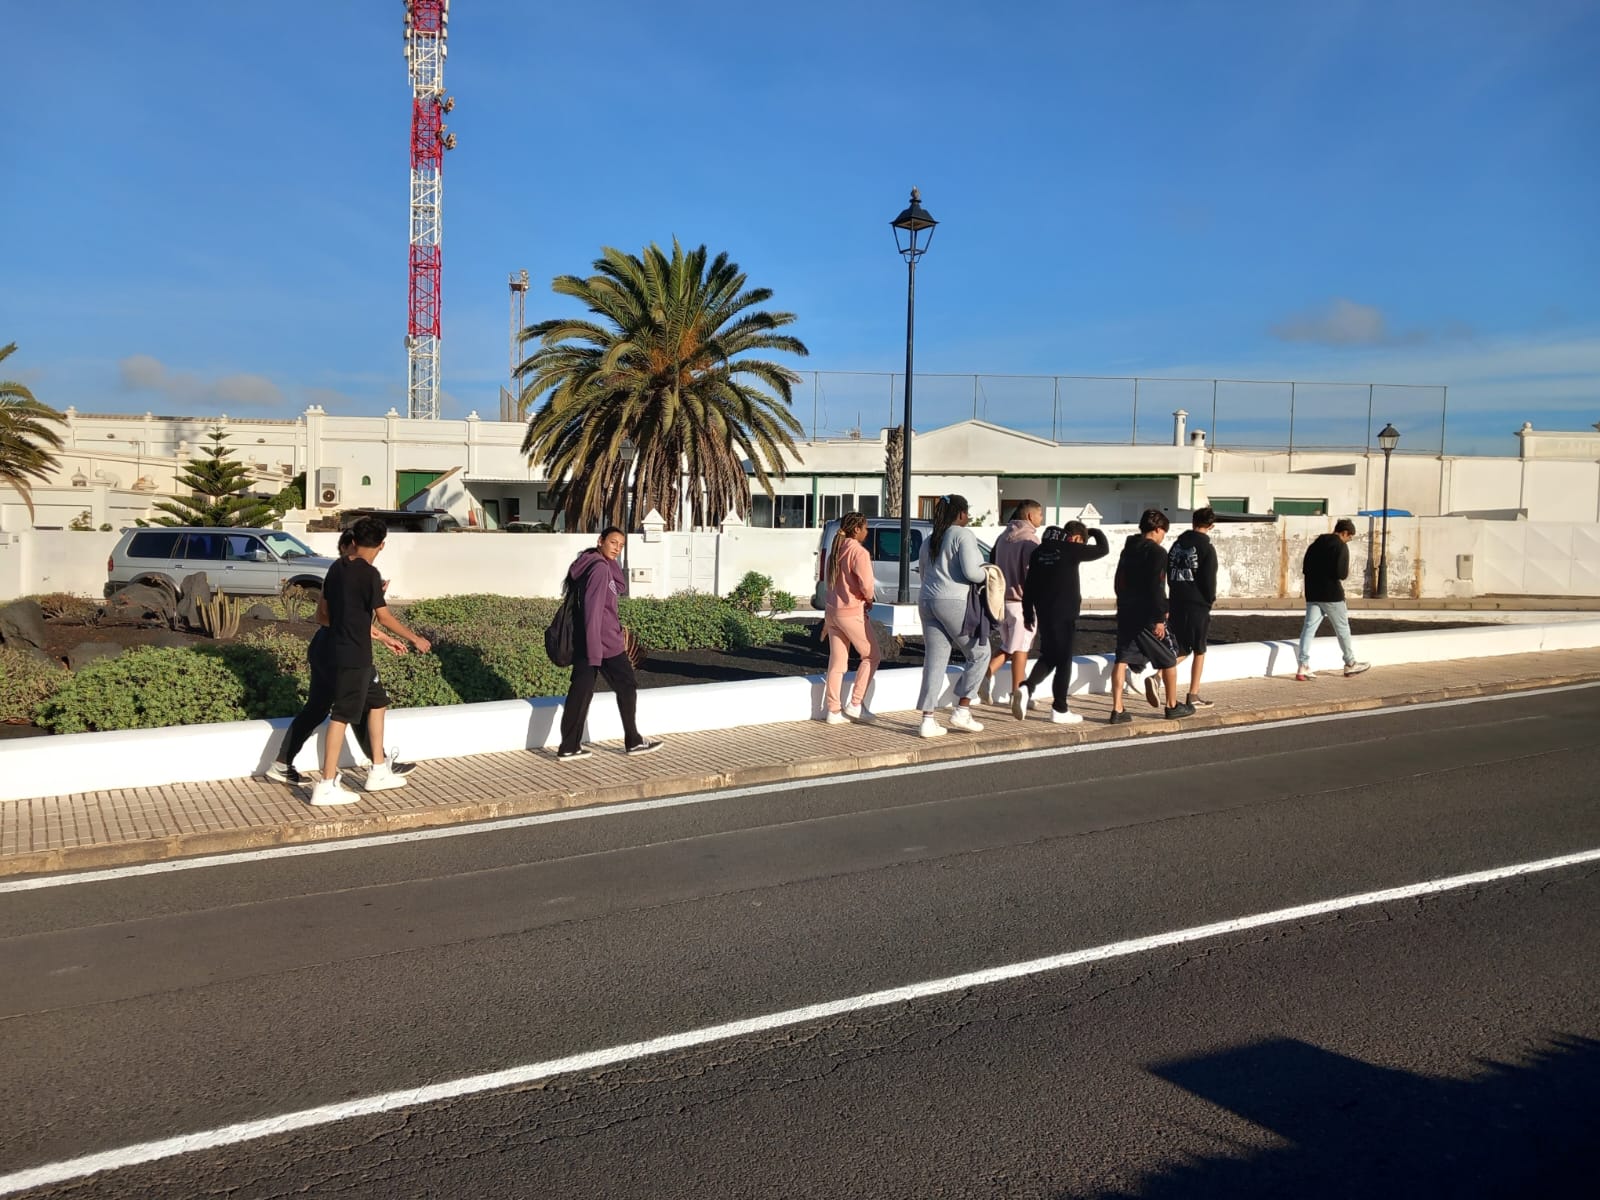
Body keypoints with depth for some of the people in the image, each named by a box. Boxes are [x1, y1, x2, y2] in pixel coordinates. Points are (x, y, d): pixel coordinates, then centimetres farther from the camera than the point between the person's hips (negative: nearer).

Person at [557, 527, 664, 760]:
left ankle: (569, 748, 6)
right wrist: (594, 649, -25)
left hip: (583, 639, 9)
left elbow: (620, 587, 19)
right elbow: (594, 609, -24)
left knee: (580, 691, 6)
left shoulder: (593, 564, 13)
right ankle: (634, 741, 16)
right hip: (604, 640, -9)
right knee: (627, 686, 6)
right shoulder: (600, 568, -17)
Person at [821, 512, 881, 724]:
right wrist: (869, 598, 0)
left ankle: (833, 711, 11)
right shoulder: (858, 552, -14)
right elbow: (866, 584, -21)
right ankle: (855, 704, 4)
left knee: (837, 662, 10)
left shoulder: (835, 551, 12)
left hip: (832, 611, 8)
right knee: (872, 655, 7)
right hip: (852, 613, -8)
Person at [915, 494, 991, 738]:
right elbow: (971, 571, -16)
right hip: (954, 602, -7)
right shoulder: (963, 535, -6)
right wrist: (987, 576, 2)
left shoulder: (929, 541, 18)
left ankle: (927, 720, 3)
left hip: (927, 601, 8)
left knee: (934, 661, 7)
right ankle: (962, 711, 6)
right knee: (979, 654, 8)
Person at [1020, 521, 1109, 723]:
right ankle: (1059, 710, 8)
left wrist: (1028, 613, 15)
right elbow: (1103, 549, 0)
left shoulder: (1040, 551, 9)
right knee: (1063, 660, 3)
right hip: (1064, 614, -6)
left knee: (1047, 656, 17)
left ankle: (1027, 688, -7)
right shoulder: (1071, 550, -9)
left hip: (1043, 613, 6)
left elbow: (1029, 584, 10)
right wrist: (1096, 532, 19)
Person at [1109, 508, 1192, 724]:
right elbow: (1156, 588, -19)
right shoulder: (1156, 553, -11)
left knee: (1122, 660, 3)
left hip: (1125, 613, 7)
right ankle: (1172, 706, 19)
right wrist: (1160, 617, -20)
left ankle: (1117, 710, -2)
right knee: (1168, 659, 10)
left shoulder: (1127, 550, 14)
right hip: (1147, 616, -7)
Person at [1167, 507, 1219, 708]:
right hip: (1197, 605, -5)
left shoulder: (1178, 544, 8)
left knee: (1180, 649, 14)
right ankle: (1193, 696, 9)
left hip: (1176, 603, 5)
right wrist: (1211, 599, 5)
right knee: (1199, 650, 7)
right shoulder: (1206, 548, -11)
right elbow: (1209, 580, -12)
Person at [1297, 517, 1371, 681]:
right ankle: (1350, 664, 25)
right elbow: (1342, 574, -18)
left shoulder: (1315, 545, 11)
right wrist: (1346, 574, 3)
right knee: (1342, 628, 11)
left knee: (1309, 628, 1)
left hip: (1313, 594, 6)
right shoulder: (1341, 546, -9)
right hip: (1332, 594, -6)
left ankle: (1303, 667, -6)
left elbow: (1304, 569, 12)